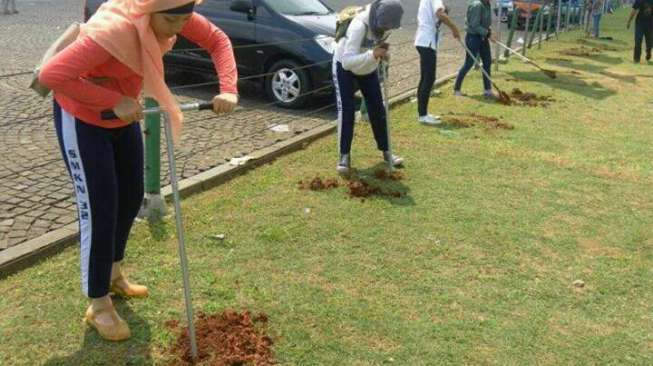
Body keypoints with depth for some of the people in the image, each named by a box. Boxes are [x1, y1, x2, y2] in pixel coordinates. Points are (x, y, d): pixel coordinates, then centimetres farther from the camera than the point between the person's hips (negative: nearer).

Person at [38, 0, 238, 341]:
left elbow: (218, 40, -10)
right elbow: (51, 74, -42)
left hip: (123, 116, 7)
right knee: (99, 212, -5)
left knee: (131, 199, 15)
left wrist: (228, 89, -25)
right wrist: (115, 101, -39)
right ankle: (99, 305, 12)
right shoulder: (113, 31, -39)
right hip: (82, 119, -7)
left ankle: (113, 272, 39)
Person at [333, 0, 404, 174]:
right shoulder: (359, 26, -39)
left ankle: (386, 151, 16)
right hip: (344, 66, -5)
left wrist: (382, 51, -14)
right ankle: (344, 156, 1)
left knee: (378, 109, 4)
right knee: (346, 111, -11)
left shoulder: (384, 22, -19)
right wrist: (372, 54, -56)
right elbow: (347, 61, -45)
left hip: (368, 68, 5)